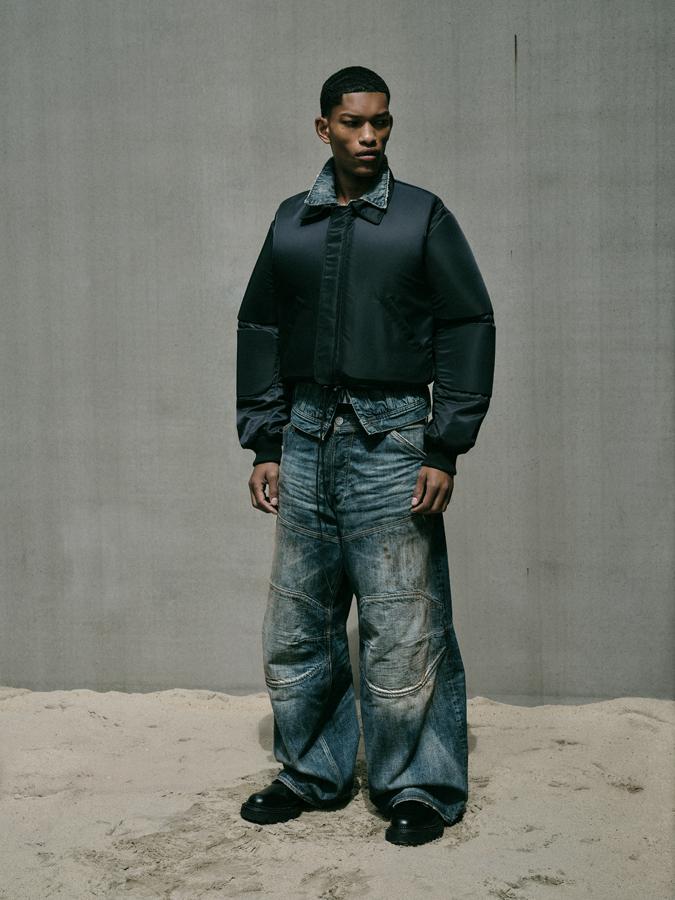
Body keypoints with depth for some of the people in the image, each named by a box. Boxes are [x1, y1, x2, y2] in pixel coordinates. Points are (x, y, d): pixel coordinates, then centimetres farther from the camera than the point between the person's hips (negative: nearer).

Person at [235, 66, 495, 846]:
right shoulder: (291, 222, 12)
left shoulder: (423, 217, 2)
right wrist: (264, 445, 7)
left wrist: (445, 451, -8)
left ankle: (418, 788, 15)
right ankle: (311, 772, 27)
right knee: (296, 626, 10)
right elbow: (259, 329, 15)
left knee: (403, 632, -1)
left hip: (390, 440, -4)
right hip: (307, 439, 4)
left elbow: (469, 328, -1)